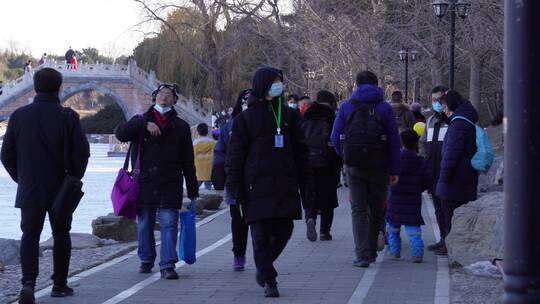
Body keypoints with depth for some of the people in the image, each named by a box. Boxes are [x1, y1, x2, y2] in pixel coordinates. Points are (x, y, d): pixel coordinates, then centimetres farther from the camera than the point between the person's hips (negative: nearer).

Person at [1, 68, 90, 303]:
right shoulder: (67, 117, -9)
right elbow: (82, 152, -11)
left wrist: (20, 178, 13)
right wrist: (73, 178, 4)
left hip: (29, 189, 1)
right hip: (60, 189, -1)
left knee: (30, 235, 4)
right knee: (61, 235, 14)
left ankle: (28, 281, -16)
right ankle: (60, 284, 19)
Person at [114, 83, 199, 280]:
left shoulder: (180, 127, 12)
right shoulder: (141, 121, 11)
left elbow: (188, 162, 11)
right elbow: (120, 133, -8)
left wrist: (193, 191, 7)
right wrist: (144, 125, -20)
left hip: (170, 184, -1)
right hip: (144, 182, 1)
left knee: (169, 224, -8)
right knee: (144, 224, 8)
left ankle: (167, 265, -7)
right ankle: (146, 260, 24)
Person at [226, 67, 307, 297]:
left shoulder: (288, 115, 11)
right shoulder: (245, 118, 1)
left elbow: (300, 151, 16)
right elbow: (235, 156, 0)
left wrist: (302, 181, 11)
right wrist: (236, 189, -5)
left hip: (285, 187, 3)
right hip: (256, 187, -3)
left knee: (283, 231, 3)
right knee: (261, 235, -3)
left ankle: (263, 268, 27)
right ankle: (269, 281, 4)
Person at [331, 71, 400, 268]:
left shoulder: (346, 107, 3)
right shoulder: (384, 108, 0)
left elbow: (335, 138, 2)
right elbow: (394, 141, -2)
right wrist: (394, 170, 1)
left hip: (354, 167, 0)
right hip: (378, 167, 0)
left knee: (358, 209, 1)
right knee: (376, 209, 14)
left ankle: (363, 254, -11)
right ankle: (371, 250, 22)